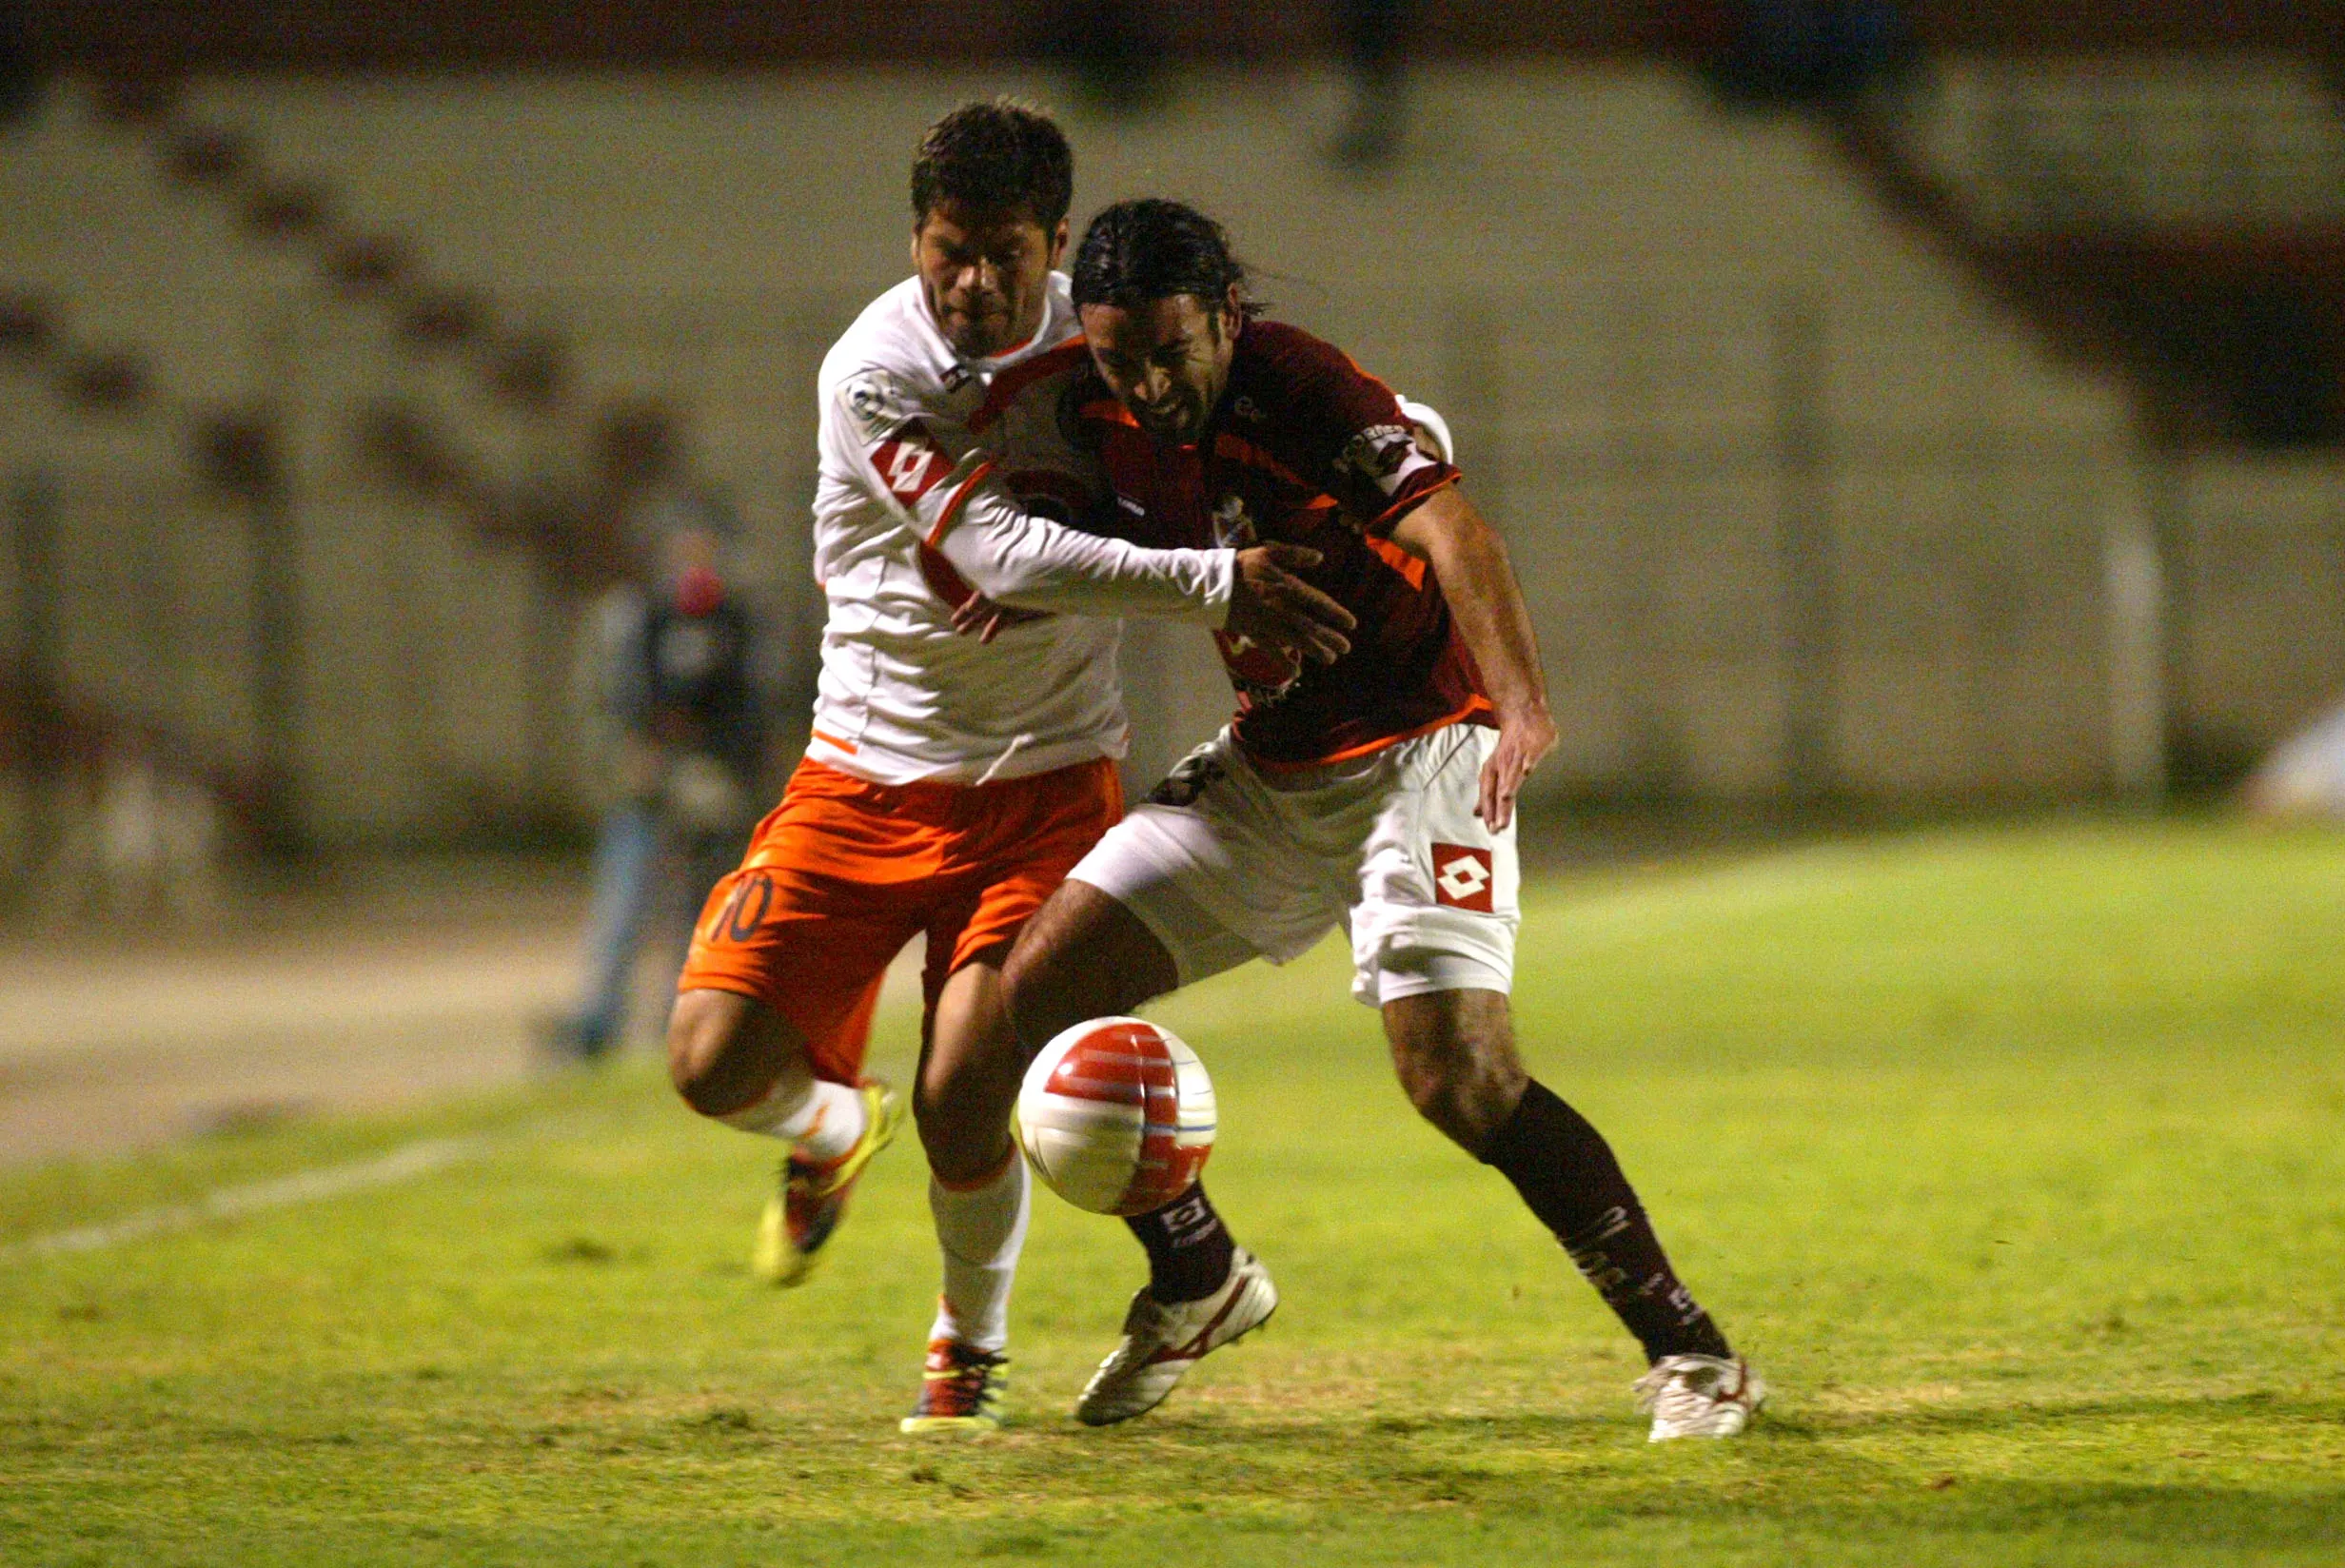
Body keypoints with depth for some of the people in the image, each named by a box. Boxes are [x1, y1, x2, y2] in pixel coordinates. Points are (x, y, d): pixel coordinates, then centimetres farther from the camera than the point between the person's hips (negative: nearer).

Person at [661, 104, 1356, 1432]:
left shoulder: (1099, 336, -3)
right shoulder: (874, 372, -16)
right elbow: (1006, 554, -23)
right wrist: (1215, 584, -28)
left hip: (1048, 780, 1)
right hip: (868, 780, -1)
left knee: (964, 1099, -17)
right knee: (716, 1062, -9)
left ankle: (970, 1345, 14)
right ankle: (834, 1131, 30)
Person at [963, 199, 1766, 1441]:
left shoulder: (1300, 390, -23)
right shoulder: (1112, 424, -2)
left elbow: (1445, 525, -38)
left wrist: (1521, 701, -53)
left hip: (1419, 753, -7)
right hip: (1267, 767, 7)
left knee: (1457, 1072, -23)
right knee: (1038, 989, 1)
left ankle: (1688, 1351, -12)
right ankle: (1198, 1281, 21)